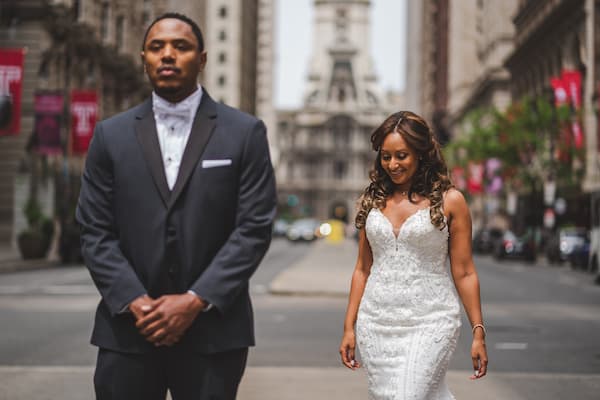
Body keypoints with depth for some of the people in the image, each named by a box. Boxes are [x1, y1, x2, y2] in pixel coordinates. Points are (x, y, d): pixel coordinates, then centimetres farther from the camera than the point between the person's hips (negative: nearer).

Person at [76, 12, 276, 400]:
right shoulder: (112, 135, 8)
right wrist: (135, 303, -10)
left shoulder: (245, 132, 3)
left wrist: (196, 301, -11)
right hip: (128, 329, 2)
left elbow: (255, 227, -3)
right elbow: (96, 232, 4)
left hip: (213, 330, -1)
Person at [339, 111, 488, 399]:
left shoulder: (449, 201, -2)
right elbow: (362, 269, 13)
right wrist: (349, 328, 9)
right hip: (377, 322, 4)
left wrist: (478, 332, -4)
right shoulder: (372, 200, 9)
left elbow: (464, 273, -1)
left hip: (430, 321, -4)